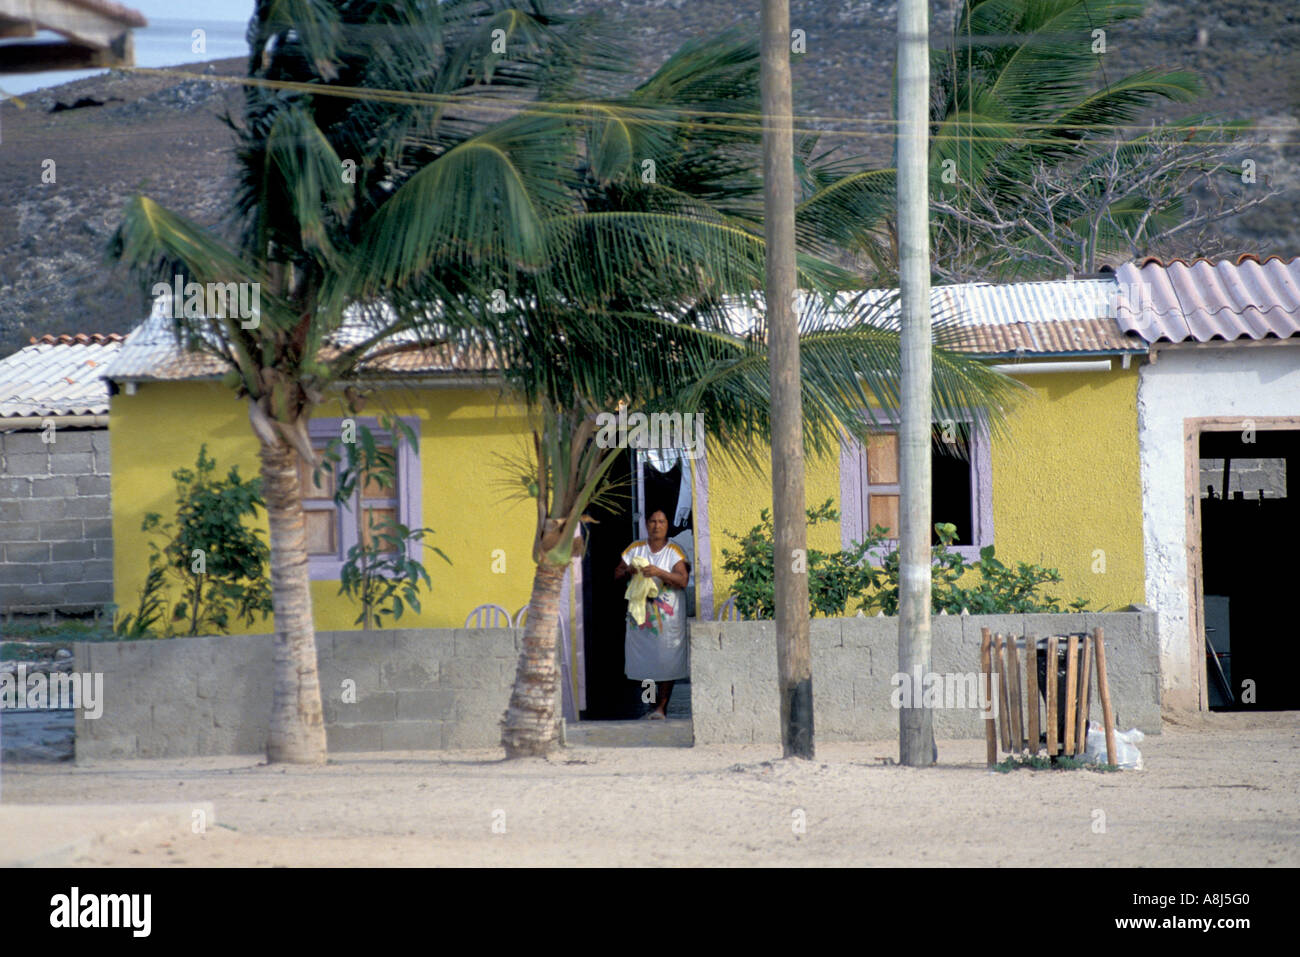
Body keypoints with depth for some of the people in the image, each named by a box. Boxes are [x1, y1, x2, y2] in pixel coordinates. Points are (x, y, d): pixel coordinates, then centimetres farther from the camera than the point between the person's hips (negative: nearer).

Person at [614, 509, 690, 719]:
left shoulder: (674, 551, -1)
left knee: (667, 661, -6)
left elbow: (682, 580, -13)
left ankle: (661, 706, -2)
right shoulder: (635, 549, 8)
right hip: (640, 612, 3)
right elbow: (617, 575, 10)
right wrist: (628, 570, -12)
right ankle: (653, 705, 13)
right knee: (644, 661, 2)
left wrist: (659, 572, -27)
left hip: (668, 615, -3)